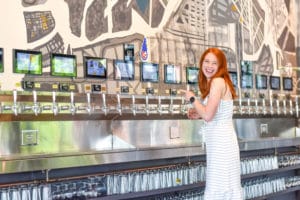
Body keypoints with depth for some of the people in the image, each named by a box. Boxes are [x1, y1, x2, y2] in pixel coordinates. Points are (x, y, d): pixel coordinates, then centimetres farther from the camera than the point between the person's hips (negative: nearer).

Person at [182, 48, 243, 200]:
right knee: (225, 187, 15)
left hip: (221, 142, -10)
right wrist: (199, 114, 9)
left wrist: (192, 99, -8)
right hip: (220, 141, 10)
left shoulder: (217, 81, -14)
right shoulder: (216, 82, 15)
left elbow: (208, 115, -21)